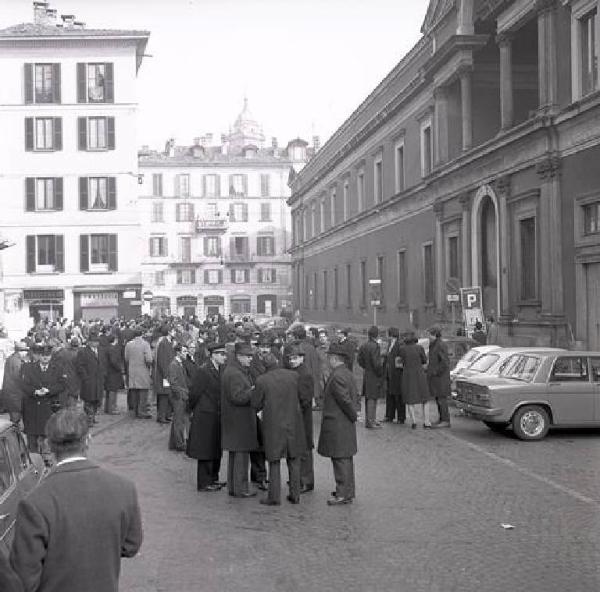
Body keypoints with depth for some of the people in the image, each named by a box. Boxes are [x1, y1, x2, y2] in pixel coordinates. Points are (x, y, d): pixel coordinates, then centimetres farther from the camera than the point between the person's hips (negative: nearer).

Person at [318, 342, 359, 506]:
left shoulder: (337, 376, -20)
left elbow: (346, 400, -21)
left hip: (337, 425, -10)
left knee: (340, 459, -4)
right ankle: (347, 491, 27)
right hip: (346, 424, 10)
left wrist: (353, 416, -8)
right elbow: (354, 395, 16)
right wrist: (352, 416, 13)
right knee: (345, 459, 17)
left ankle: (344, 495, 0)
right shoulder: (348, 373, 11)